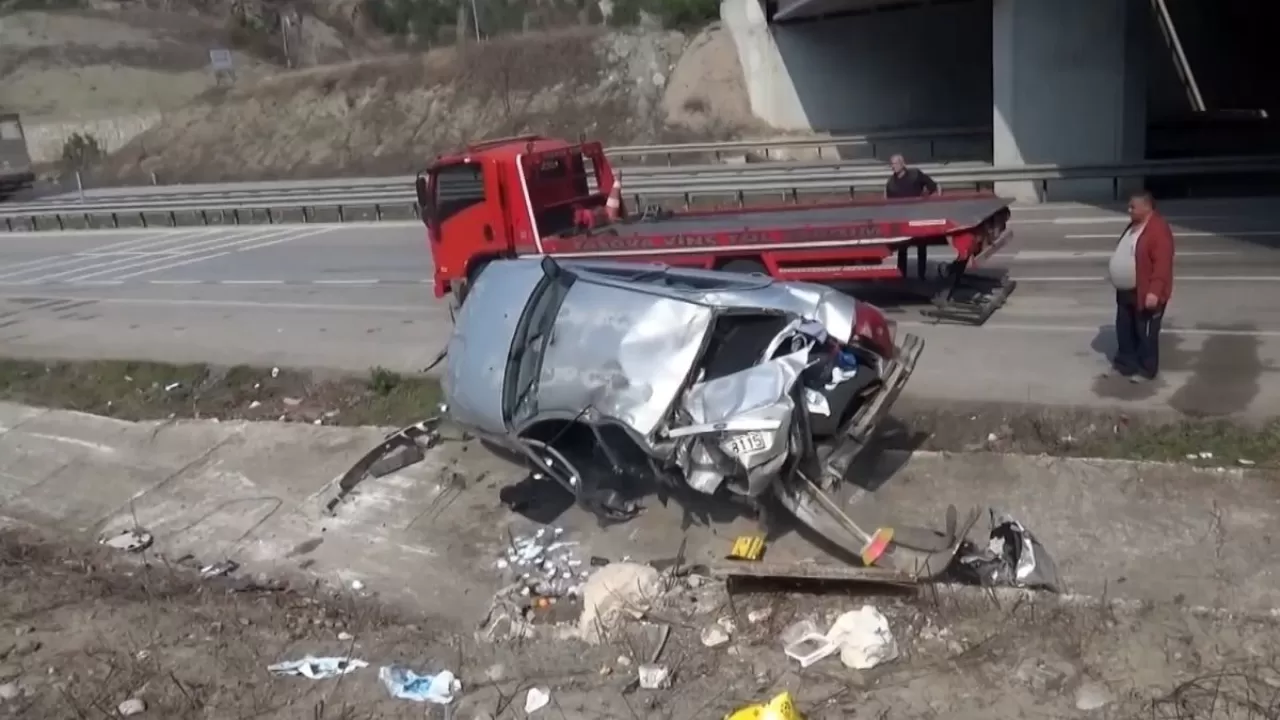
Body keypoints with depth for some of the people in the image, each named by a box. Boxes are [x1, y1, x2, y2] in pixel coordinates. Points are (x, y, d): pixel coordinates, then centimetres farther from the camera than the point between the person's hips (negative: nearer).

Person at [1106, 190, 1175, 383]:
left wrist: (1154, 291, -31)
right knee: (1125, 328, 17)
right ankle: (1125, 362, 30)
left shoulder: (1158, 231, -21)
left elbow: (1162, 264, -26)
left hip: (1145, 293, -10)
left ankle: (1146, 370, 14)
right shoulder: (1134, 225, 10)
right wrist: (1119, 279, 24)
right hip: (1127, 291, 10)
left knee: (1145, 332, 2)